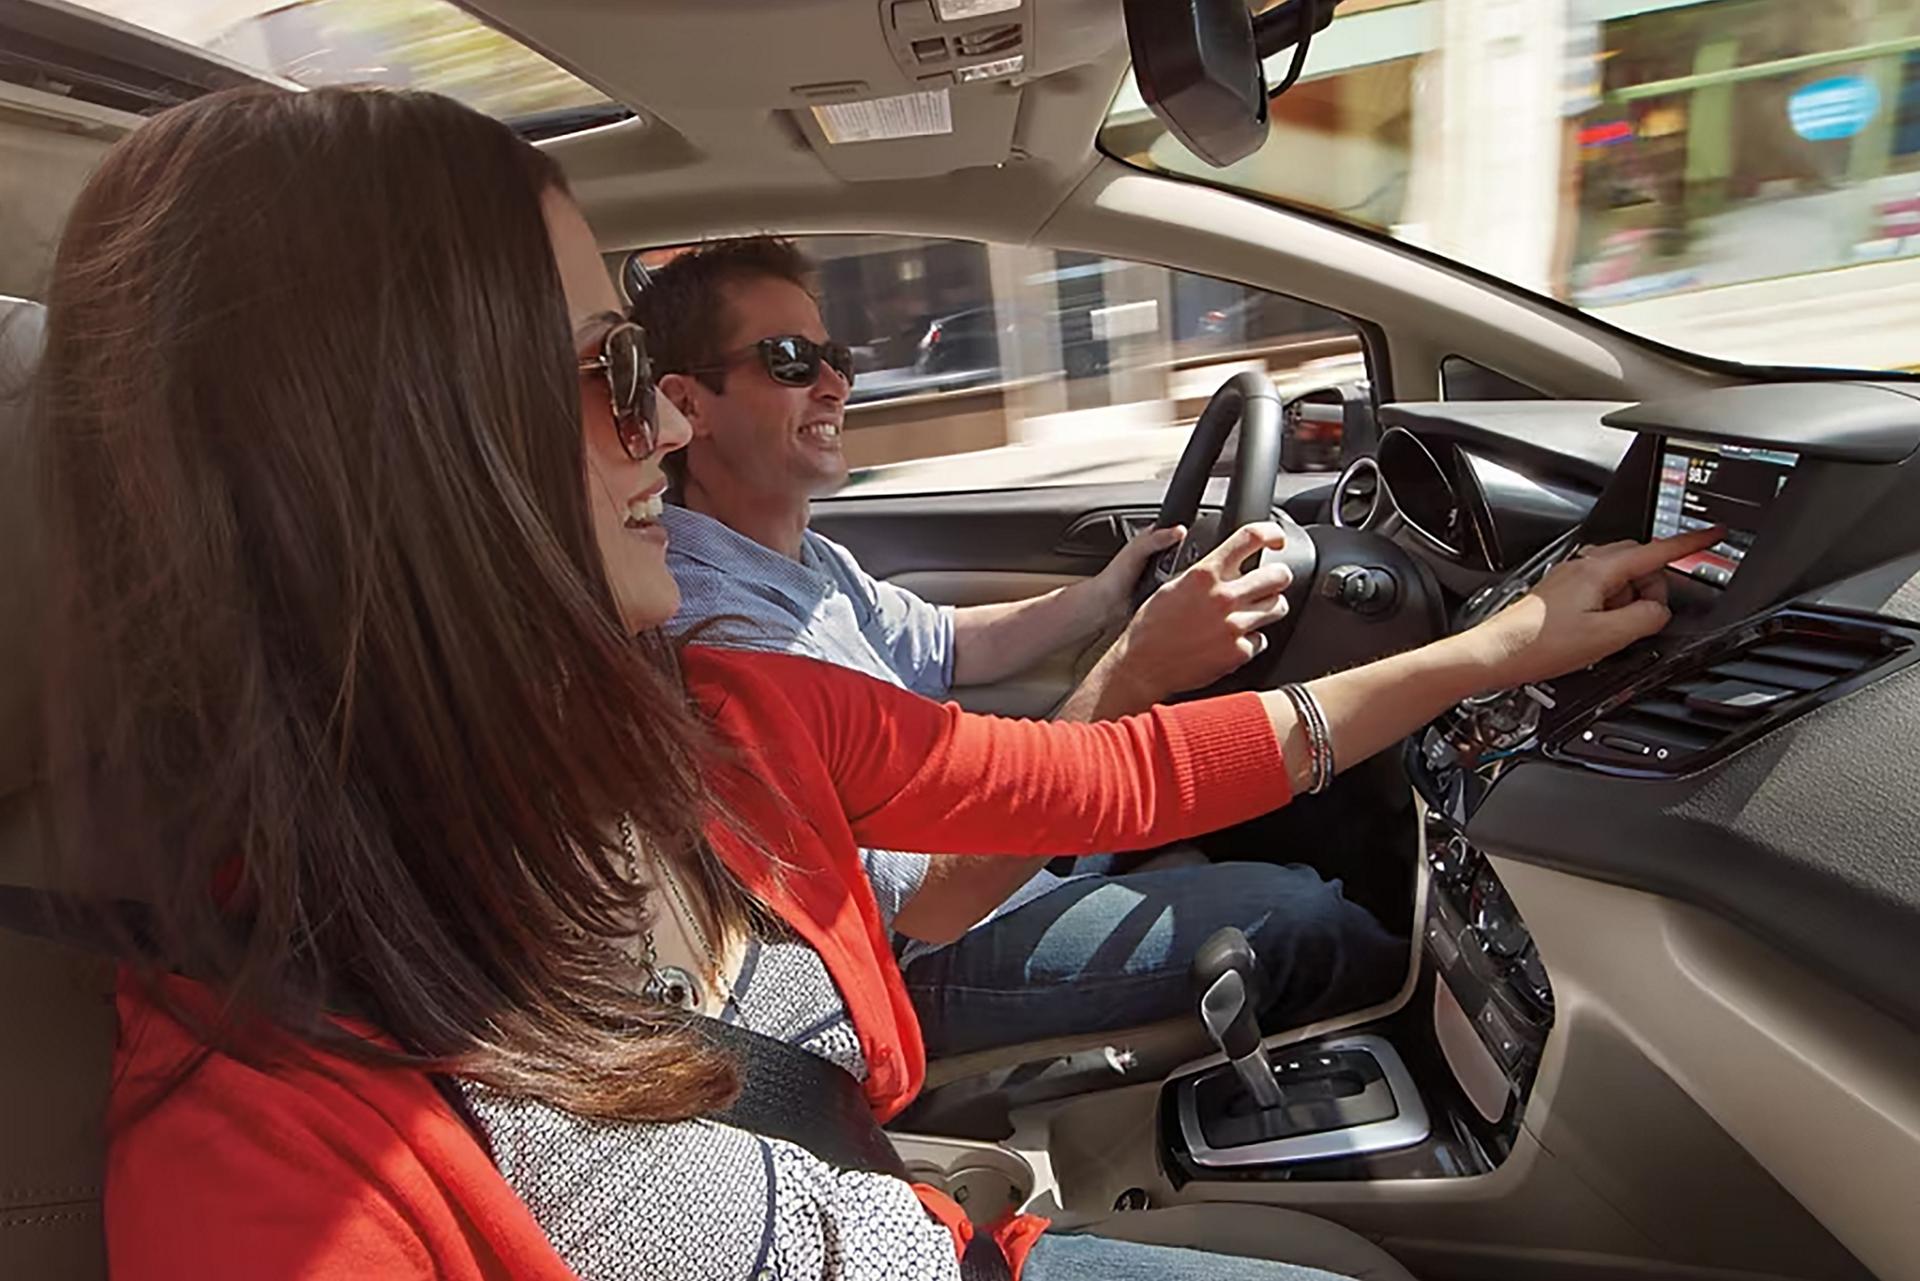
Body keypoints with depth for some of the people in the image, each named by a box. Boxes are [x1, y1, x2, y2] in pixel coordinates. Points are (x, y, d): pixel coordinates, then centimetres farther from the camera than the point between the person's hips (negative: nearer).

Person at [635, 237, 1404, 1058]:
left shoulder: (803, 559, 2)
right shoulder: (719, 633, -31)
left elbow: (943, 649, 16)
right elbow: (931, 900, -33)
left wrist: (1106, 597, 2)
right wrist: (1133, 674, -39)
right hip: (928, 964, -9)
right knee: (1294, 917, -12)